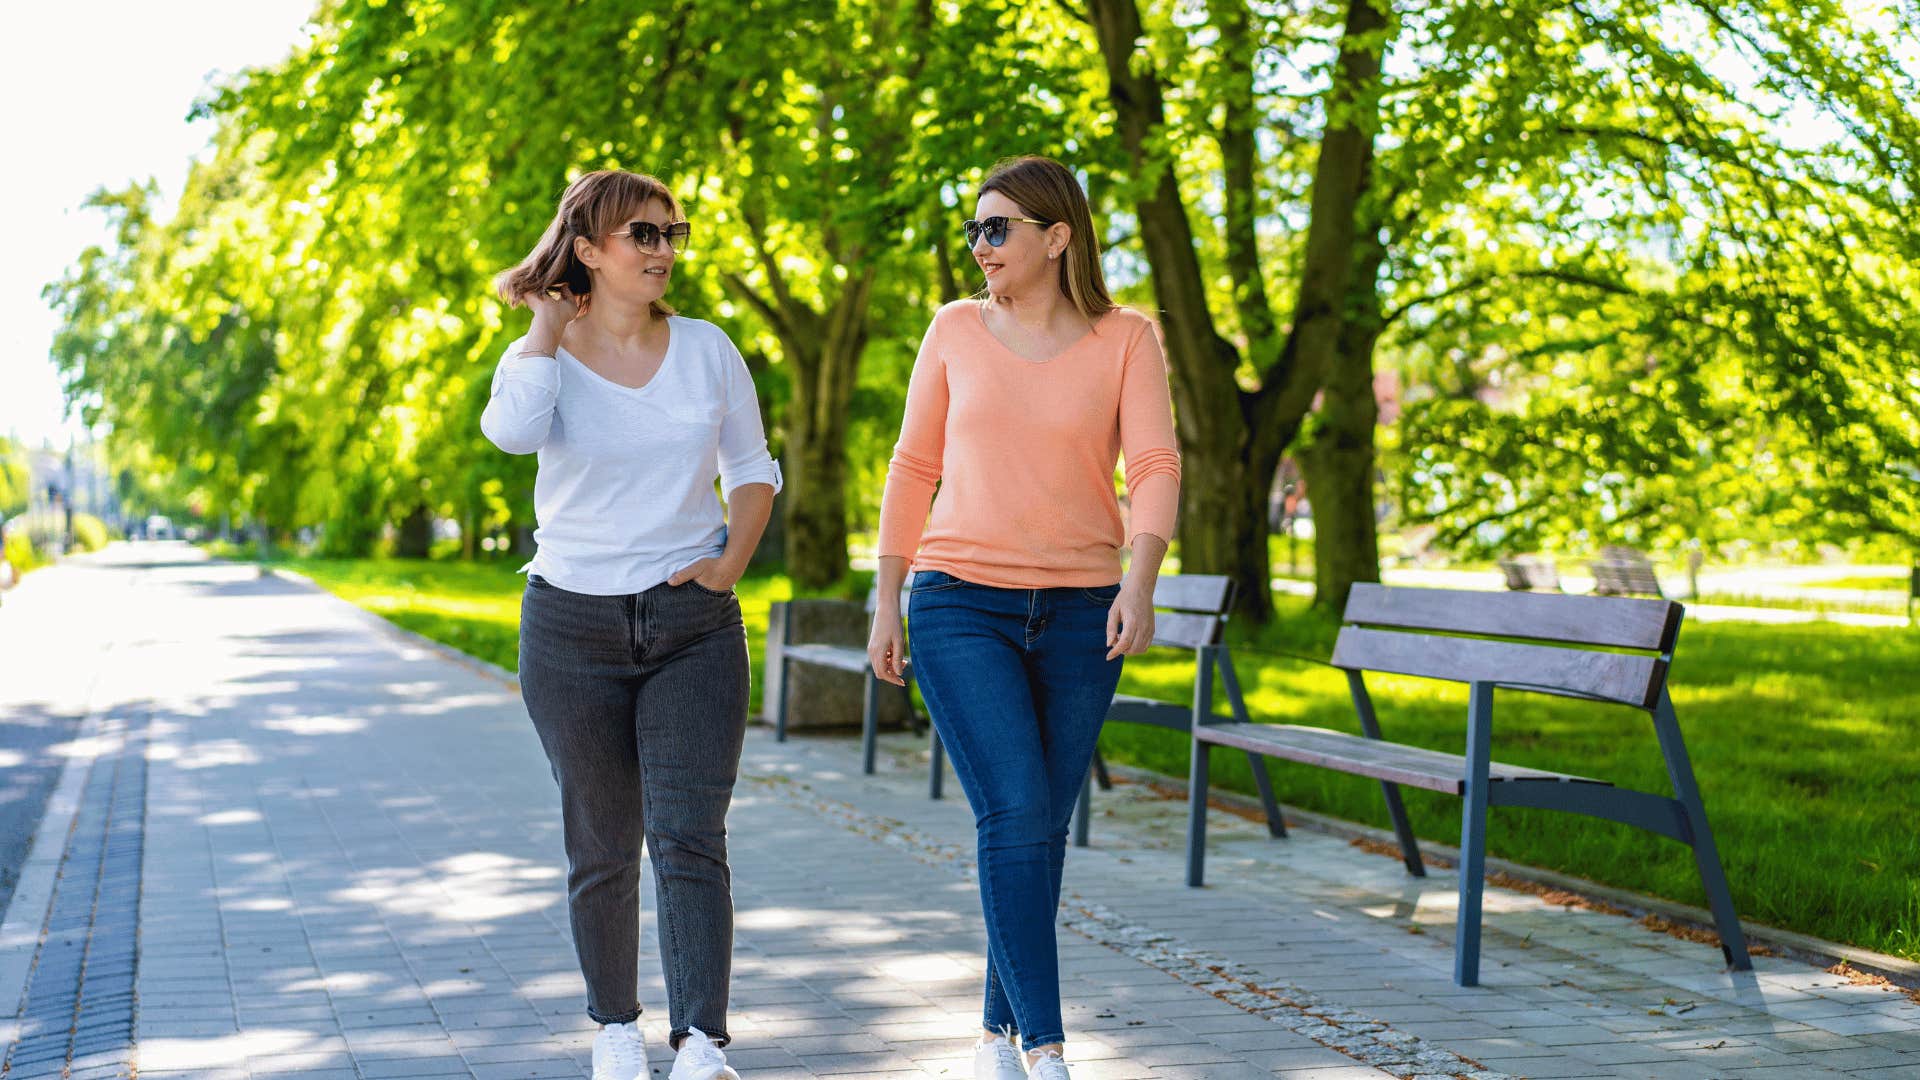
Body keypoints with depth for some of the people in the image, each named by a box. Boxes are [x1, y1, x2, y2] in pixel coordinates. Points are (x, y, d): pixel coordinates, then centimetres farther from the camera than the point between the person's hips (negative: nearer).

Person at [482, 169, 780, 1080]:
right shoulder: (542, 354, -1)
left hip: (693, 626, 0)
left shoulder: (706, 349, 5)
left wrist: (730, 562, -1)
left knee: (689, 837, -11)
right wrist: (549, 319, -12)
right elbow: (513, 430, -25)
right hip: (573, 626, 0)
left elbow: (753, 468, 15)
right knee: (602, 846, 8)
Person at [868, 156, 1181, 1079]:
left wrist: (1140, 583, -25)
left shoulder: (1125, 341, 2)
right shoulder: (956, 331, 6)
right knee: (1016, 814, -14)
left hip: (1080, 615, 1)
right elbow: (913, 468, 10)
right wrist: (887, 603, 6)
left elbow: (1155, 468, -8)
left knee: (1042, 828, 6)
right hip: (961, 608, -1)